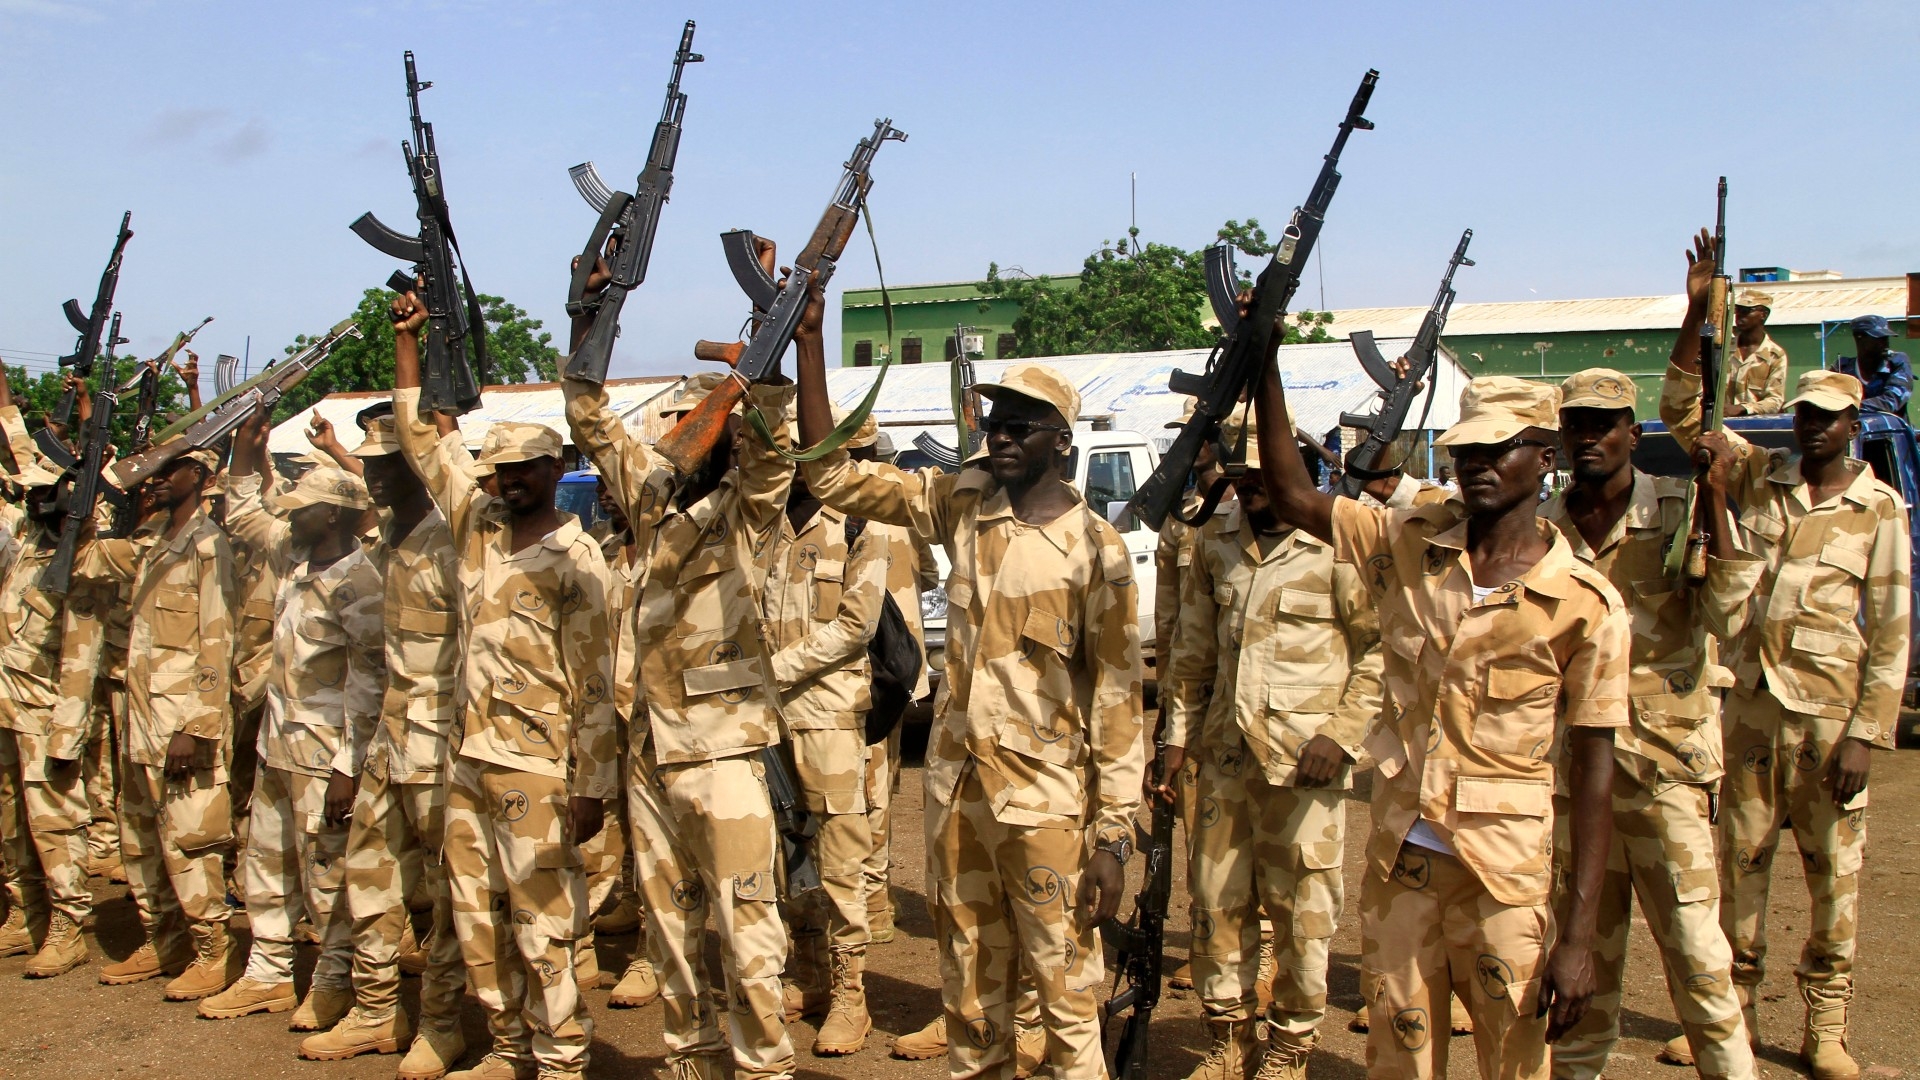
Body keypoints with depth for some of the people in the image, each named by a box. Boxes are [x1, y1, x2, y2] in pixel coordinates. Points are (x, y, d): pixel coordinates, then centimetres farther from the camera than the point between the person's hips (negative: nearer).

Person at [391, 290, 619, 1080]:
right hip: (470, 760, 7)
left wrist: (593, 785, -14)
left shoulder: (574, 560, -9)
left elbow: (593, 681, -11)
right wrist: (406, 337, 9)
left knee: (543, 926, -1)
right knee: (478, 923, 14)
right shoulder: (477, 525, 9)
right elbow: (420, 436, 15)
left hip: (537, 769, -7)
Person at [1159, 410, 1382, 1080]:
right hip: (1225, 755, 5)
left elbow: (1381, 649, -6)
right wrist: (1178, 736, 12)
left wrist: (1341, 734, -13)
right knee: (1216, 905, 11)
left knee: (1302, 912, 4)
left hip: (1304, 760, -5)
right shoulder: (1214, 542, 9)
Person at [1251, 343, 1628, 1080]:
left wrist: (1577, 936, -10)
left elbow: (1592, 774, -7)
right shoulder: (1408, 546, 1)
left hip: (1502, 875, -3)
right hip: (1397, 857, 3)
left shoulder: (1586, 604, -9)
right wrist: (1265, 367, -6)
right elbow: (1292, 496, 3)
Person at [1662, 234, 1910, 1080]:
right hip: (1750, 706, 2)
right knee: (1742, 861, 9)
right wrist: (1697, 315, -10)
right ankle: (1735, 1012, 22)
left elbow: (1891, 630, -3)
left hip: (1830, 715, -2)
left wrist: (1866, 733, -9)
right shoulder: (1758, 476, 6)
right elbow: (1680, 413, 2)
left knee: (1835, 874, 5)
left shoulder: (1879, 508, -1)